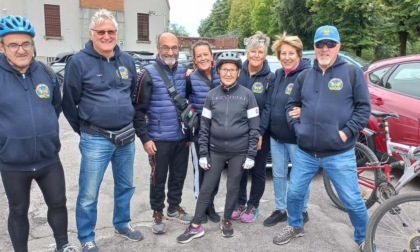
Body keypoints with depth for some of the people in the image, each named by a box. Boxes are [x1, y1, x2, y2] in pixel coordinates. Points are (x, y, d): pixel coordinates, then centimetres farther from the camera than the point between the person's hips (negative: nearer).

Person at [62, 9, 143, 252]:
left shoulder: (127, 60, 5)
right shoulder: (79, 62, -10)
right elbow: (69, 103, -3)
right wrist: (84, 130, 4)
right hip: (95, 140, -5)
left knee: (126, 186, 18)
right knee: (88, 194, 5)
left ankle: (122, 224, 40)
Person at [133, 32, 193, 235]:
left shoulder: (183, 72, 6)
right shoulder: (148, 74, -10)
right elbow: (139, 109, -10)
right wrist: (145, 138, -13)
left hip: (182, 137, 5)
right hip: (159, 139, -5)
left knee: (179, 176, 16)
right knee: (158, 178, 9)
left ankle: (174, 208, 36)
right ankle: (157, 214, 28)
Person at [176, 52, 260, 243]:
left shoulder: (247, 95, -4)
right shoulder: (212, 95, 2)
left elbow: (254, 127, -2)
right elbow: (204, 126, 4)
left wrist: (251, 154, -6)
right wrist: (203, 153, -1)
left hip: (239, 152, -1)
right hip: (216, 151, 2)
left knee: (232, 188, 12)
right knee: (206, 188, 6)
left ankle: (226, 221, 33)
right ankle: (195, 227, 18)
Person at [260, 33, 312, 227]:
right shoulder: (278, 75, 7)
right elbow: (269, 105, 7)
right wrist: (260, 131, 5)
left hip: (297, 138, -6)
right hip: (276, 136, 7)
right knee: (278, 175, 16)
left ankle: (302, 212, 30)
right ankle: (280, 210, 33)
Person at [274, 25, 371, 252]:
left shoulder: (352, 72, -1)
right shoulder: (304, 76, 9)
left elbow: (364, 107, -2)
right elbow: (292, 105, 16)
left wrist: (346, 132, -12)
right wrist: (297, 127, 1)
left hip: (340, 153, -3)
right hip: (305, 152, 4)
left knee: (352, 200, 4)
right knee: (294, 193, 13)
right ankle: (295, 227, 40)